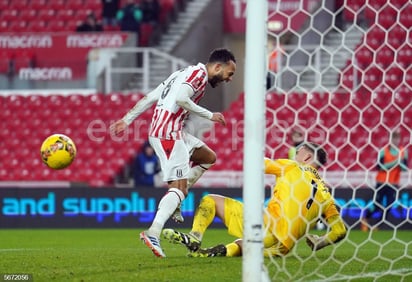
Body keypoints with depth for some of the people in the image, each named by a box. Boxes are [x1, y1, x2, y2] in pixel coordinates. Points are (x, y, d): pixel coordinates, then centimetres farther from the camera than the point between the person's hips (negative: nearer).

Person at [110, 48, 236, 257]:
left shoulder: (185, 73, 23)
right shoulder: (199, 73, -5)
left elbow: (150, 97, 20)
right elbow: (181, 99, -21)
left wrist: (127, 120, 19)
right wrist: (210, 116, -13)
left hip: (173, 132, 10)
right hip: (168, 133, -10)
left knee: (208, 157, 22)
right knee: (179, 186, -14)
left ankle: (174, 200, 14)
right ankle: (153, 233, -27)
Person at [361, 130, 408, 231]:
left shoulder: (403, 151, 1)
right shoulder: (384, 150, -9)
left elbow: (405, 168, 2)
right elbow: (379, 167, -14)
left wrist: (400, 163, -19)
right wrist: (393, 163, -22)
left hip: (394, 183, 3)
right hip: (382, 182, -3)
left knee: (389, 205, -3)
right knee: (377, 205, -1)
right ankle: (365, 218, 25)